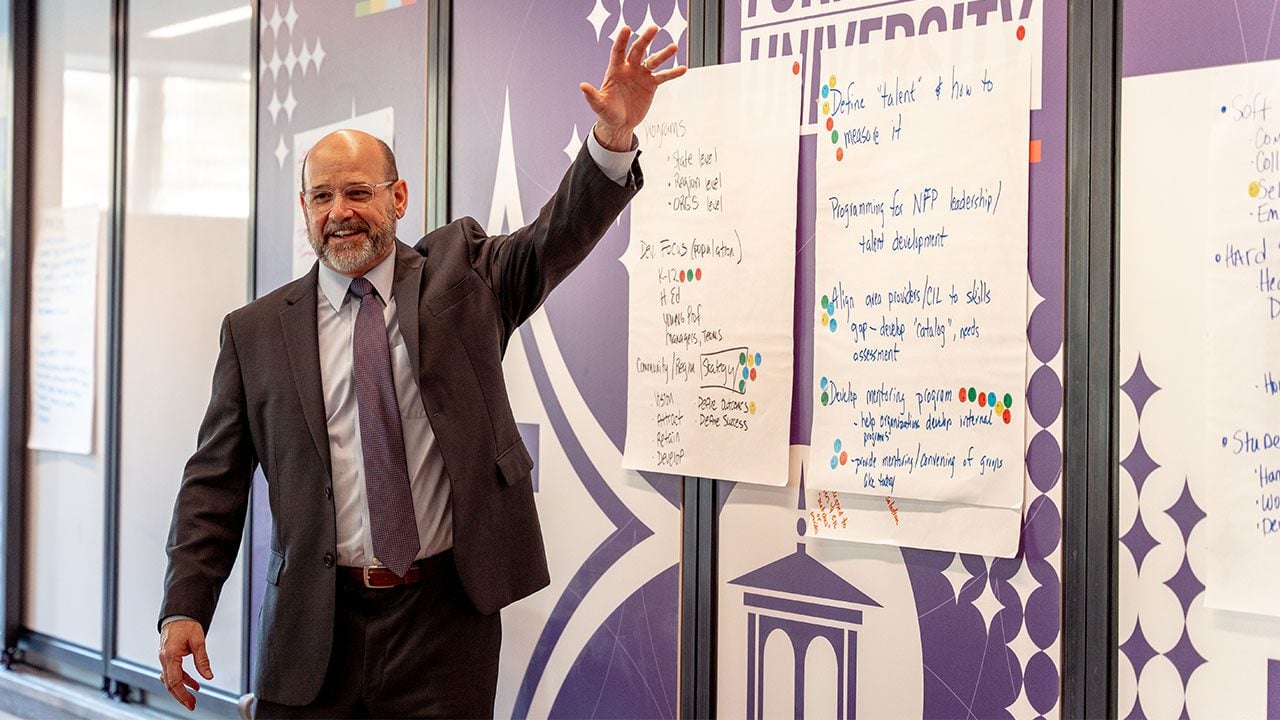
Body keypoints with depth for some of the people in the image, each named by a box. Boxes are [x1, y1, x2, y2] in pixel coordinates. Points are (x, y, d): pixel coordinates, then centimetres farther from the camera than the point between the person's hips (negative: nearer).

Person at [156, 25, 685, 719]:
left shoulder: (461, 270, 6)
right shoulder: (255, 331, 4)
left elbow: (558, 238, -8)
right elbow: (215, 483, 4)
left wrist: (613, 138, -26)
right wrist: (184, 609, -5)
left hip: (446, 617, 0)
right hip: (313, 628, 1)